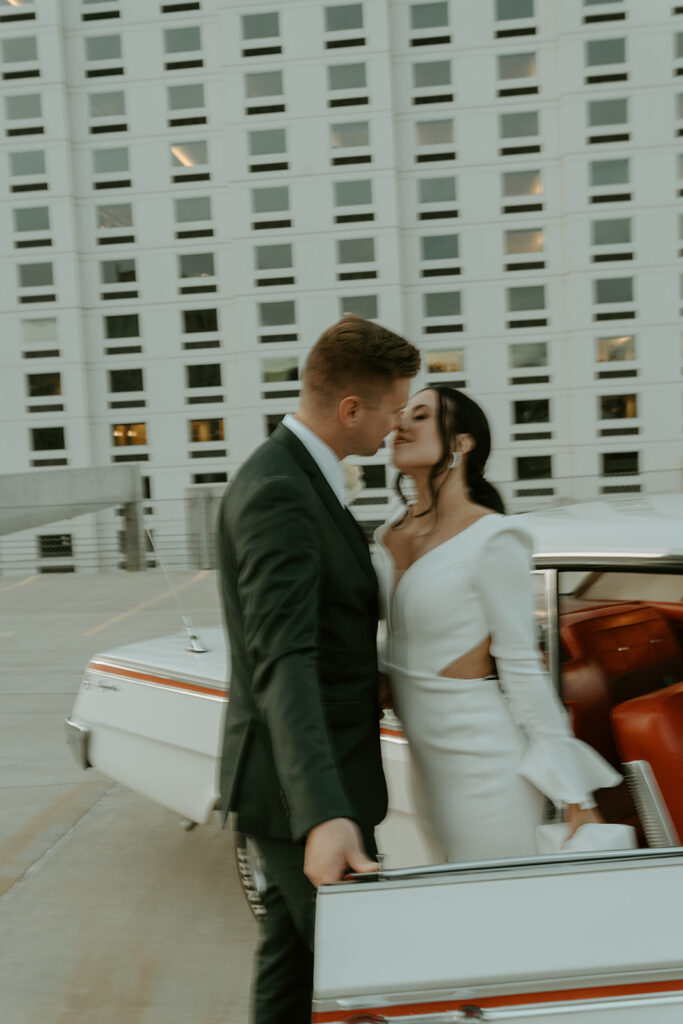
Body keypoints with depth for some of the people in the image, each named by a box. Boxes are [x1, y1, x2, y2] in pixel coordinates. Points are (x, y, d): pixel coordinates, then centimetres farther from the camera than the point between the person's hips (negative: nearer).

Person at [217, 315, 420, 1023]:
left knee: (293, 957, 21)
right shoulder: (277, 493, -23)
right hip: (302, 790, -10)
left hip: (304, 781, 10)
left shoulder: (296, 476, 9)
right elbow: (280, 661, -34)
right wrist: (324, 815, -42)